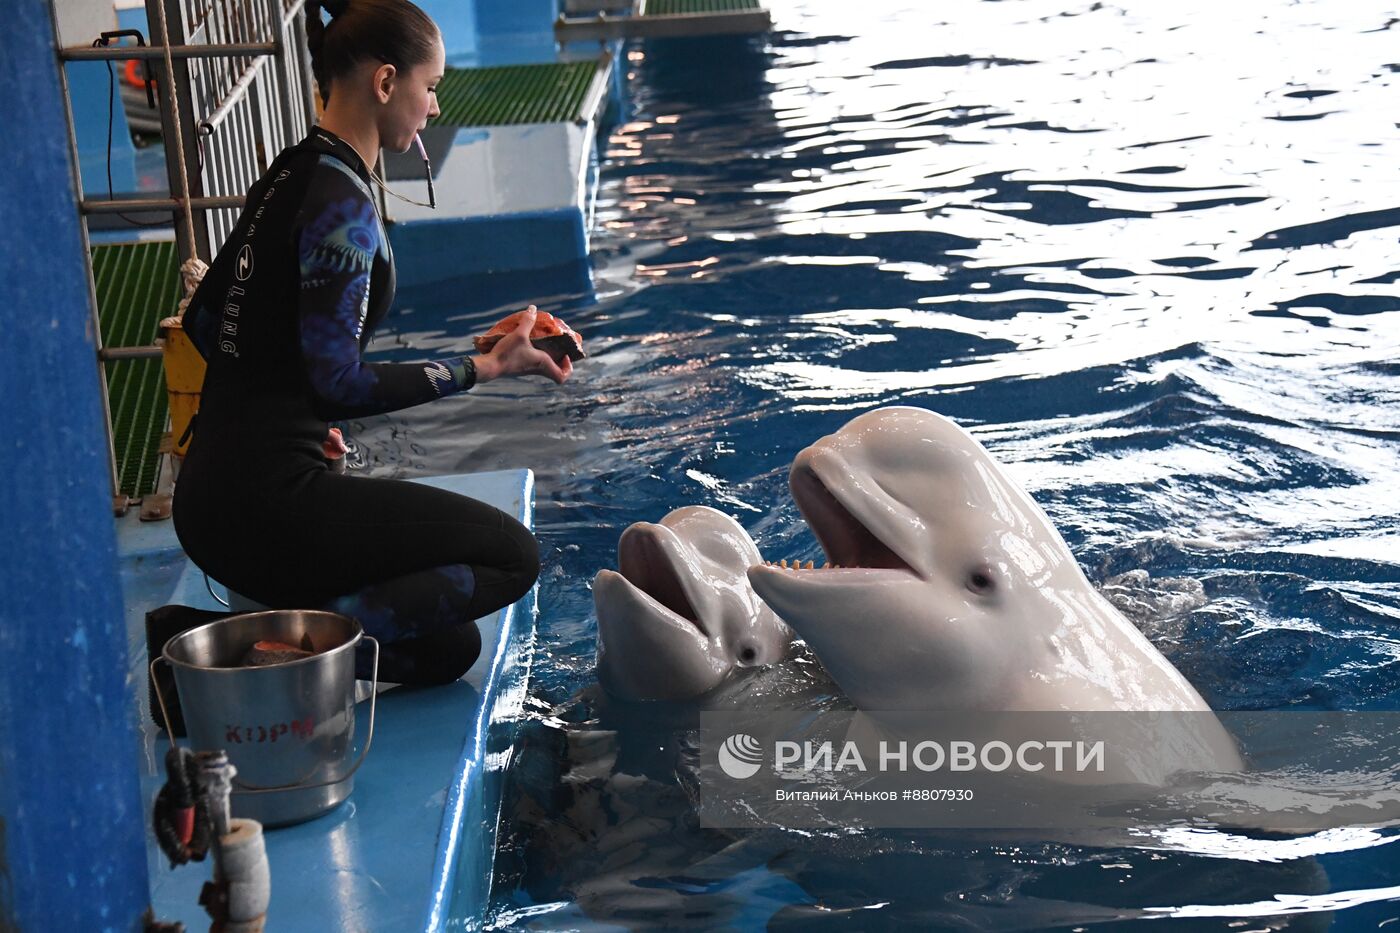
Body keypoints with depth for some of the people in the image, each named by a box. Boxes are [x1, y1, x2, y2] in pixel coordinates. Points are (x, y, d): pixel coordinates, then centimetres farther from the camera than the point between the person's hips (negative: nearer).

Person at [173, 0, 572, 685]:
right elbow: (339, 381, -19)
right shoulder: (339, 200, -16)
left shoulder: (292, 174, 13)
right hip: (270, 503, -9)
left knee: (446, 646, 15)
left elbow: (204, 321, 20)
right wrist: (484, 367, -14)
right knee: (512, 556, -1)